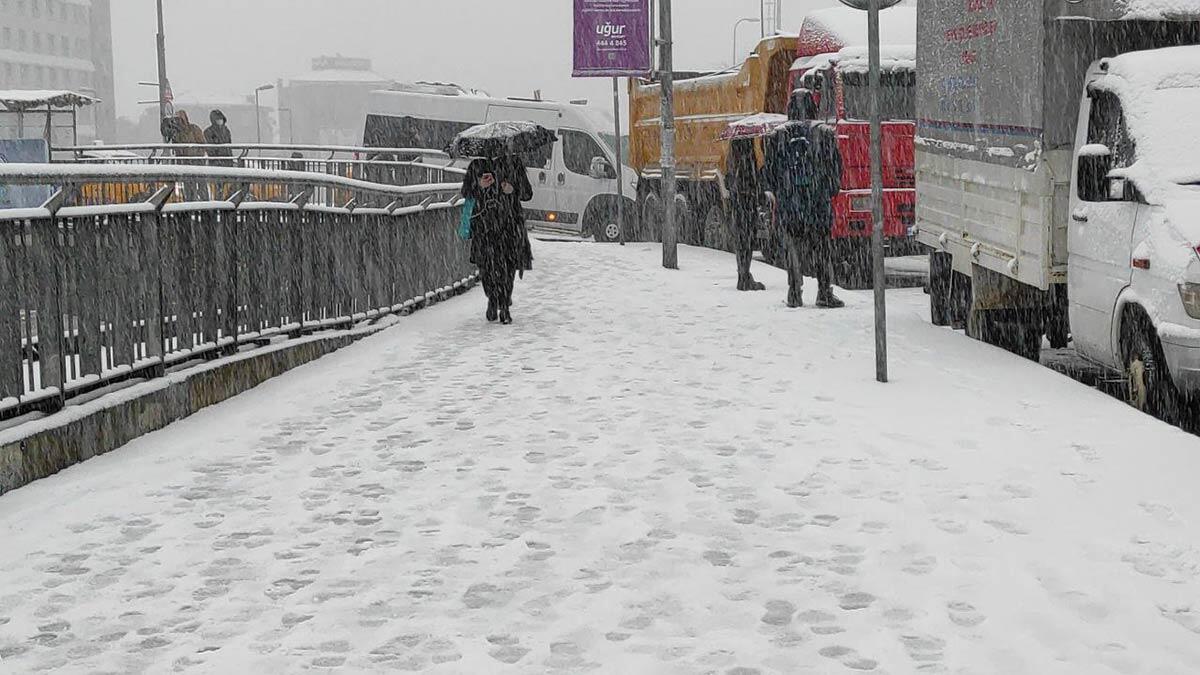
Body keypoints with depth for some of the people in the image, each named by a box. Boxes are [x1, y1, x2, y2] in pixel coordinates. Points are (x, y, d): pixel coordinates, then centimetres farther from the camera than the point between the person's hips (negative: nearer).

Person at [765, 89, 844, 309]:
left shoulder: (780, 134, 2)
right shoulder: (824, 132, -2)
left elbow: (771, 167, 6)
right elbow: (835, 165, 2)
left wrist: (777, 194, 17)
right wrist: (832, 190, 15)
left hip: (788, 199, 1)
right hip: (818, 198, -1)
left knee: (794, 245, 7)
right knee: (821, 244, 4)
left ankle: (795, 294, 4)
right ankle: (825, 293, 0)